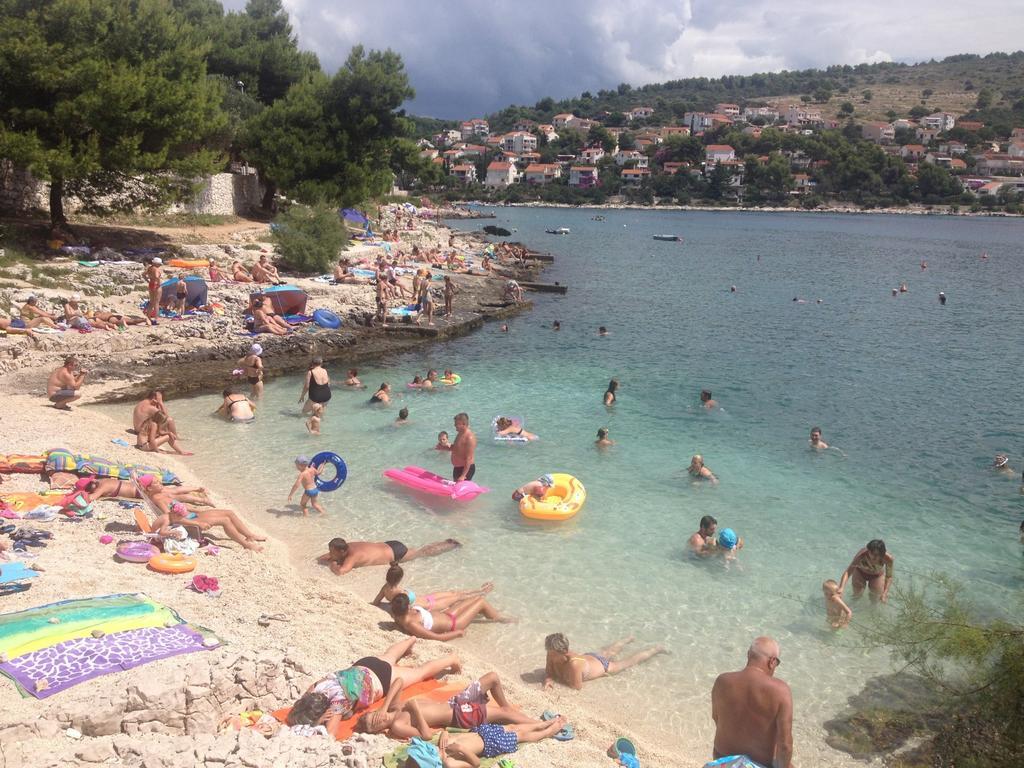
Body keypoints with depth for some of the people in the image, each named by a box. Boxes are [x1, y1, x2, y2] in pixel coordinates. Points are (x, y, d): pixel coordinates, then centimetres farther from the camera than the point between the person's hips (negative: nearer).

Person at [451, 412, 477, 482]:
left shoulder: (469, 437, -23)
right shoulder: (460, 434, 7)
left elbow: (469, 458, -25)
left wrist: (463, 476, -27)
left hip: (466, 469, -10)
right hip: (457, 468, 10)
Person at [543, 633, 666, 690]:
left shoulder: (574, 664, -48)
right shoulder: (553, 654, -30)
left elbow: (577, 686, -41)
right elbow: (548, 672, -15)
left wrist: (560, 679, -31)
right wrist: (548, 680, -37)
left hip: (604, 666, -6)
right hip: (588, 657, 6)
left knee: (630, 662, 18)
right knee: (608, 653, 36)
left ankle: (656, 649, 42)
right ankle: (628, 640, 65)